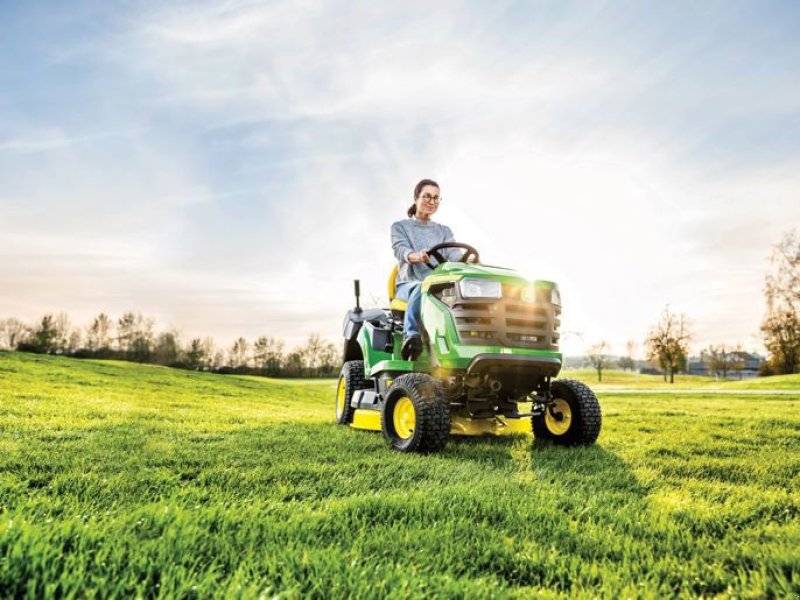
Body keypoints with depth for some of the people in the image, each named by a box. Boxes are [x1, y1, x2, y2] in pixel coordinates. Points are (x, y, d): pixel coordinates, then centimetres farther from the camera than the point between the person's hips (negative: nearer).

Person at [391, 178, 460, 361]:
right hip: (408, 285, -2)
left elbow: (454, 254, 3)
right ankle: (411, 337, -51)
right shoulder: (400, 227, 13)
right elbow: (400, 250, -9)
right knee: (423, 288, -39)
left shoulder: (444, 231, 22)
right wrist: (417, 256, -34)